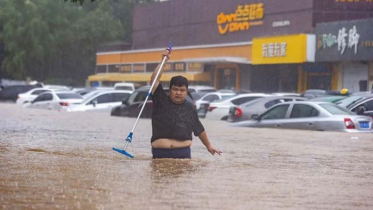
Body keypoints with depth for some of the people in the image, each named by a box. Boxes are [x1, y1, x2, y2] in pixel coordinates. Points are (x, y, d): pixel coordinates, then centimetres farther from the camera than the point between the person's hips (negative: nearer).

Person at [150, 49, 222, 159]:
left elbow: (199, 130, 22)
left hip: (182, 154, 1)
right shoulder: (161, 101, 5)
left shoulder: (190, 108, 9)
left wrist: (208, 145, 29)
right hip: (160, 154, -1)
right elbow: (154, 80, -5)